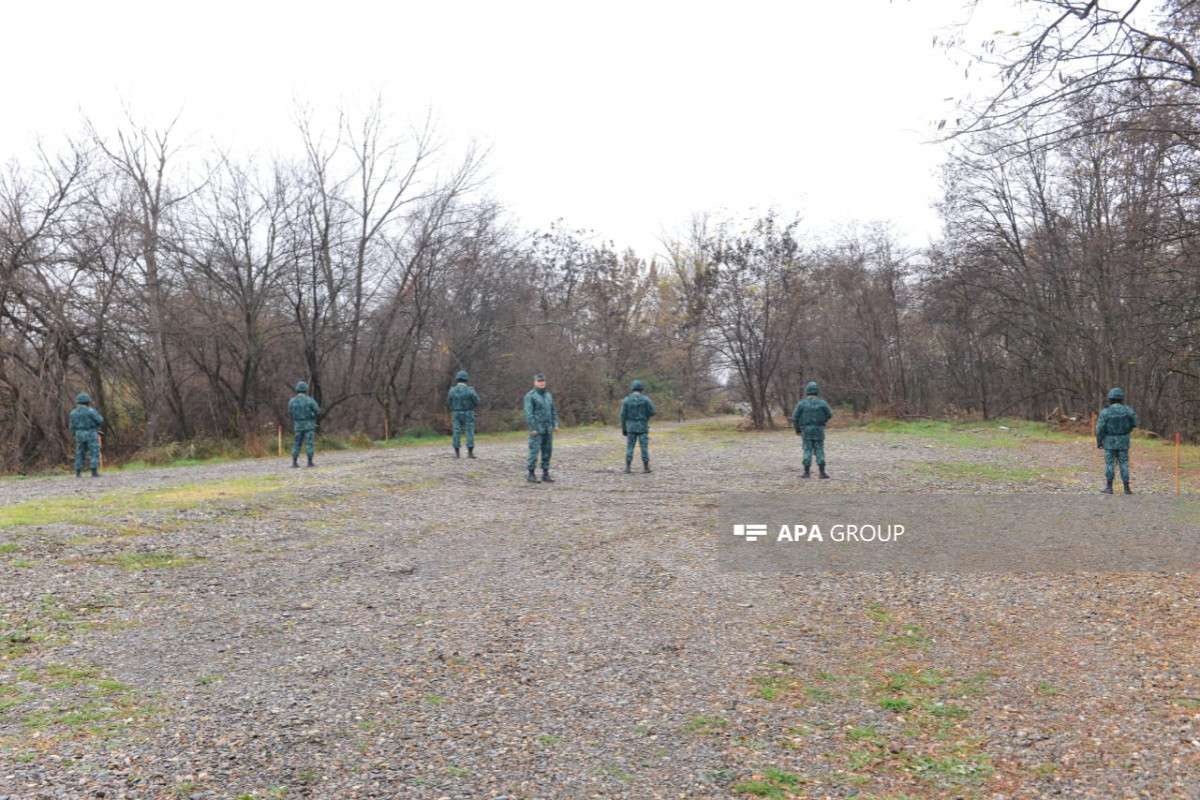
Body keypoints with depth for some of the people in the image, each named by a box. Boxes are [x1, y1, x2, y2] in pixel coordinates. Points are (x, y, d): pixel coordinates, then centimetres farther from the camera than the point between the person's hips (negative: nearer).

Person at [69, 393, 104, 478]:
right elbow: (100, 421, -10)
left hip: (80, 435, 5)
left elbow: (73, 427, 6)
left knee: (80, 454, 13)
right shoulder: (90, 411, -12)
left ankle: (78, 473, 13)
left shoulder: (73, 413, 4)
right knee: (94, 453, -3)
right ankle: (94, 472, -10)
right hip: (91, 435, -5)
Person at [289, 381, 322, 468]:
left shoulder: (291, 401, -2)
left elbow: (290, 413, 10)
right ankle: (310, 462, 0)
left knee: (297, 444, 9)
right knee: (309, 444, 1)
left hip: (298, 426, 3)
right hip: (309, 425, -3)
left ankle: (294, 463, 4)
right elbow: (318, 412, -6)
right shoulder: (310, 400, -11)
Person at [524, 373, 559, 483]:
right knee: (534, 450, -6)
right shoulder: (530, 396, -5)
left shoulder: (549, 395, 15)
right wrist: (532, 428, -17)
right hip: (536, 429, -6)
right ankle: (531, 474, 0)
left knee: (547, 451, 6)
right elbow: (528, 413, -11)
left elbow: (553, 411, 18)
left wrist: (555, 424, 7)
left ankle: (545, 474, 12)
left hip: (548, 429, 6)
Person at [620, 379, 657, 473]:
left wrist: (623, 429, 5)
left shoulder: (626, 400, -1)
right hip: (643, 427, -1)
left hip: (631, 427, 1)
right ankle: (646, 467, 3)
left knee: (630, 447, 6)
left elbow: (623, 416, -2)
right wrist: (651, 404, 15)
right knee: (644, 447, 3)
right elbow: (652, 412, -6)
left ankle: (628, 467, 2)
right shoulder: (646, 399, -7)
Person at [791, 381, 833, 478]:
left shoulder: (801, 403, -7)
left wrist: (797, 429, 9)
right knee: (819, 450, 5)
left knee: (807, 450, 4)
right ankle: (822, 472, 4)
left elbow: (795, 417, -4)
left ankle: (807, 472, 2)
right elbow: (829, 414, 5)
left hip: (806, 430, 0)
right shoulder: (822, 403, -6)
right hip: (819, 430, 0)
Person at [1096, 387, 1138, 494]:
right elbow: (1134, 423, 1)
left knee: (1110, 463, 5)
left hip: (1109, 441, -2)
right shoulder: (1127, 410, -7)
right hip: (1123, 441, 2)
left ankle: (1109, 487, 9)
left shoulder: (1105, 412, -14)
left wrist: (1099, 442, -1)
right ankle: (1126, 488, 9)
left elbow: (1100, 429, -13)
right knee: (1124, 463, 8)